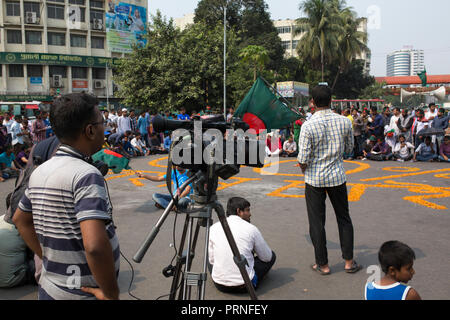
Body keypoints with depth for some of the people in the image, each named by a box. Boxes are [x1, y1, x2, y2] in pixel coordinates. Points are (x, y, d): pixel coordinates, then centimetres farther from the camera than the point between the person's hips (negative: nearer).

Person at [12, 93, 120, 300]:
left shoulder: (40, 172, 2)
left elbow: (20, 220, 17)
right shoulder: (86, 175, -23)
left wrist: (47, 257, 15)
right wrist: (111, 293, -20)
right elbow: (95, 246, -33)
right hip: (81, 293, -7)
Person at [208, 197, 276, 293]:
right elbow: (267, 257, 6)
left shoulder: (214, 228, 2)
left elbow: (211, 259, 9)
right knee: (271, 255, 19)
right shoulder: (251, 229, -6)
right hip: (244, 286, -3)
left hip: (219, 285, 3)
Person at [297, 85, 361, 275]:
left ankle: (323, 264, 18)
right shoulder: (344, 122, -6)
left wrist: (304, 170, 6)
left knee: (317, 222, 9)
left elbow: (303, 159, -16)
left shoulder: (308, 126, -16)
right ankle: (349, 261, 25)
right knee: (344, 218, 18)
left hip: (314, 179, -3)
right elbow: (349, 148, 7)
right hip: (337, 176, 3)